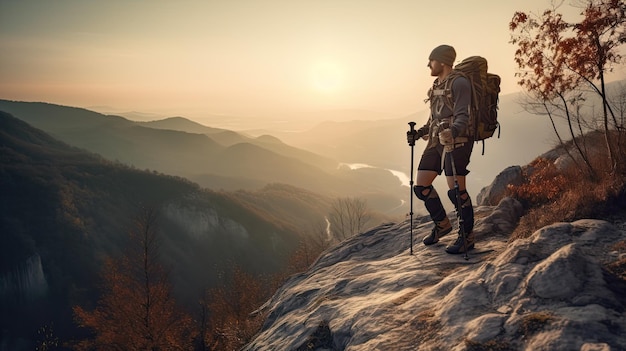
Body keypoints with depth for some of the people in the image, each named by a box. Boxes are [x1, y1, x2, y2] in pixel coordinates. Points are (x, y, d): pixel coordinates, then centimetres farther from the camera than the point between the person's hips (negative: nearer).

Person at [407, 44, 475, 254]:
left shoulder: (459, 83, -7)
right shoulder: (437, 86, 20)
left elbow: (463, 116, -15)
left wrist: (453, 131, -34)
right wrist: (418, 133, 12)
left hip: (457, 142, -9)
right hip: (437, 141, 9)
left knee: (456, 190, -11)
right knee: (421, 185, 6)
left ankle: (467, 237, 4)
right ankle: (442, 224, 23)